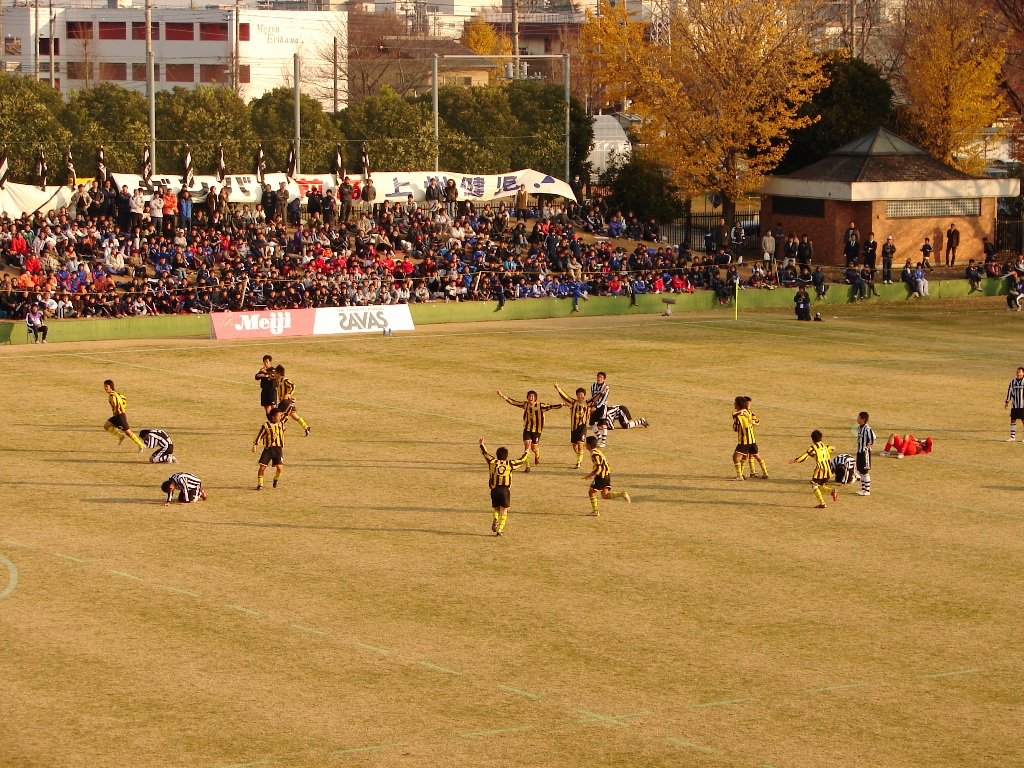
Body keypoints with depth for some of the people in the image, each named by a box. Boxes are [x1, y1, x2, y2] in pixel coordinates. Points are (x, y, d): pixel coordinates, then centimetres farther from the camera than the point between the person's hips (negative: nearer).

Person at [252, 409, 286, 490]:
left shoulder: (281, 425, 8)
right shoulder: (266, 426, -6)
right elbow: (259, 435, -4)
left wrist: (282, 449, 25)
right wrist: (255, 445, -11)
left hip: (278, 449, 3)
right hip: (268, 449, -3)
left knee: (280, 468, -6)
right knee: (262, 467, -8)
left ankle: (276, 480, 25)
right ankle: (260, 484, 8)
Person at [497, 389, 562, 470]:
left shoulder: (540, 406, -10)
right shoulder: (525, 404, -1)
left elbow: (551, 406, -15)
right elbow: (513, 402, 4)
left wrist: (562, 404, -25)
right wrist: (502, 396, 2)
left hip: (537, 430, -2)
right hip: (527, 429, 2)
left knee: (534, 448, 10)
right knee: (527, 446, -11)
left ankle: (537, 456, 47)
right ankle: (527, 466, -8)